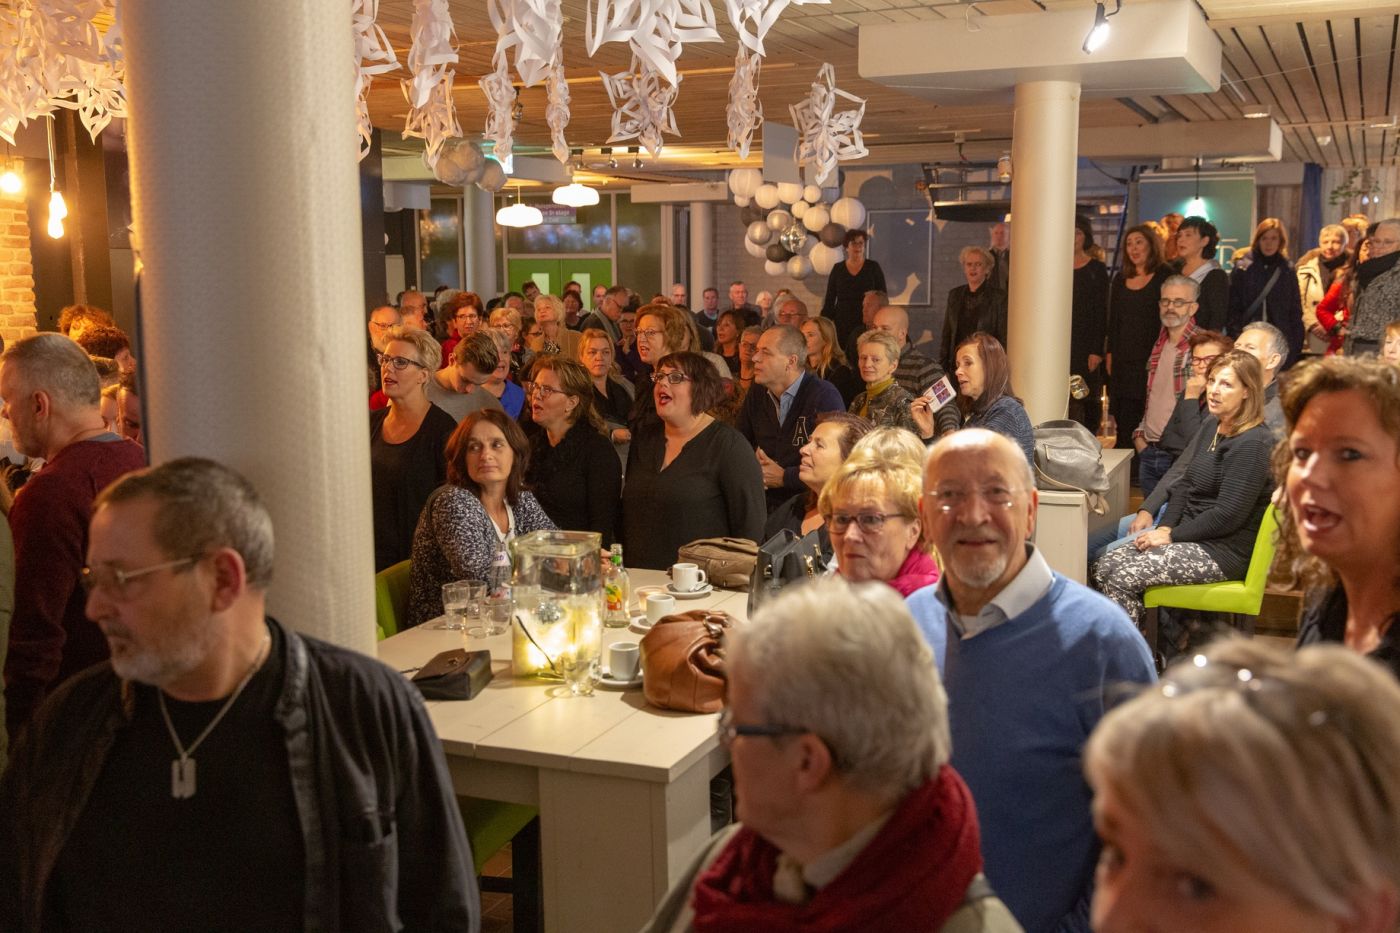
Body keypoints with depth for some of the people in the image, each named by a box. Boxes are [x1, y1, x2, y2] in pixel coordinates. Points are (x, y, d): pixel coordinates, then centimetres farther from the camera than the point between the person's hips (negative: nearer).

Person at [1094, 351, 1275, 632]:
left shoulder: (1254, 443, -16)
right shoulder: (1210, 430, 15)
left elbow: (1228, 514, -20)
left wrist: (1172, 535, -15)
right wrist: (1165, 527, -1)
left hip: (1223, 551, -9)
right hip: (1192, 538, 9)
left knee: (1123, 578, -21)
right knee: (1104, 567, -7)